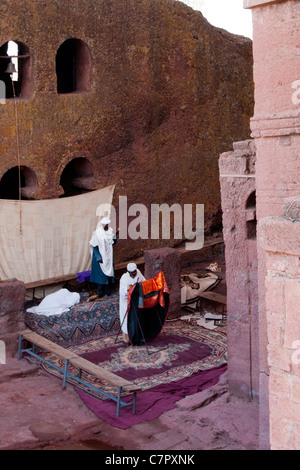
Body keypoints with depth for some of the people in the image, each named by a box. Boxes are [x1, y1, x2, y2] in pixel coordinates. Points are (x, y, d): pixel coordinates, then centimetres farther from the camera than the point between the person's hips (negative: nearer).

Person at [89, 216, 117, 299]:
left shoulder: (110, 231, 0)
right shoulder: (97, 233, -14)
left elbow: (114, 242, 7)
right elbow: (95, 246, -11)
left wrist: (114, 237, -14)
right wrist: (99, 258, -15)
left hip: (109, 256, 5)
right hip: (100, 256, -5)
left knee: (109, 272, 8)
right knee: (100, 274, -1)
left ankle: (108, 290, 20)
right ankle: (100, 292, 7)